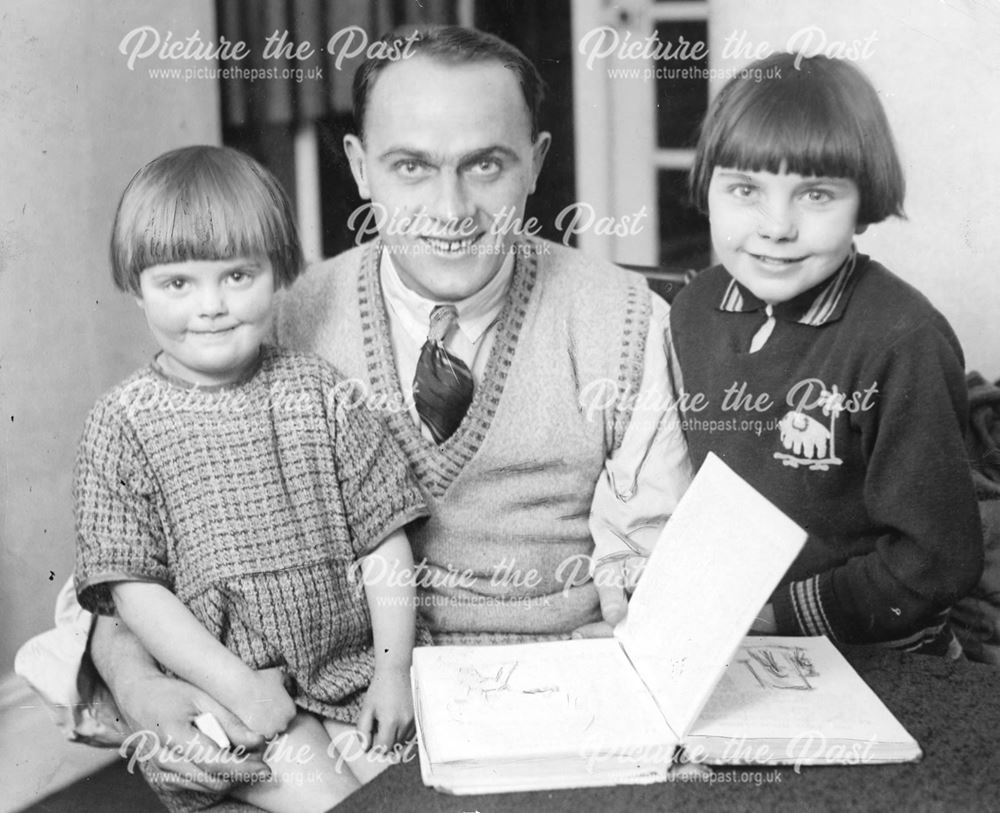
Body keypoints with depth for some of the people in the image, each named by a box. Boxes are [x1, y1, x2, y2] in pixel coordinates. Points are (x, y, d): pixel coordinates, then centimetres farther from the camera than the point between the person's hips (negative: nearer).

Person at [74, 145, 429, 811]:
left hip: (353, 664, 4)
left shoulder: (315, 390, 2)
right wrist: (238, 687, -14)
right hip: (220, 685, -3)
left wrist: (393, 671, -3)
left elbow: (384, 536, 3)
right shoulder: (124, 422, -4)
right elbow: (131, 584, -7)